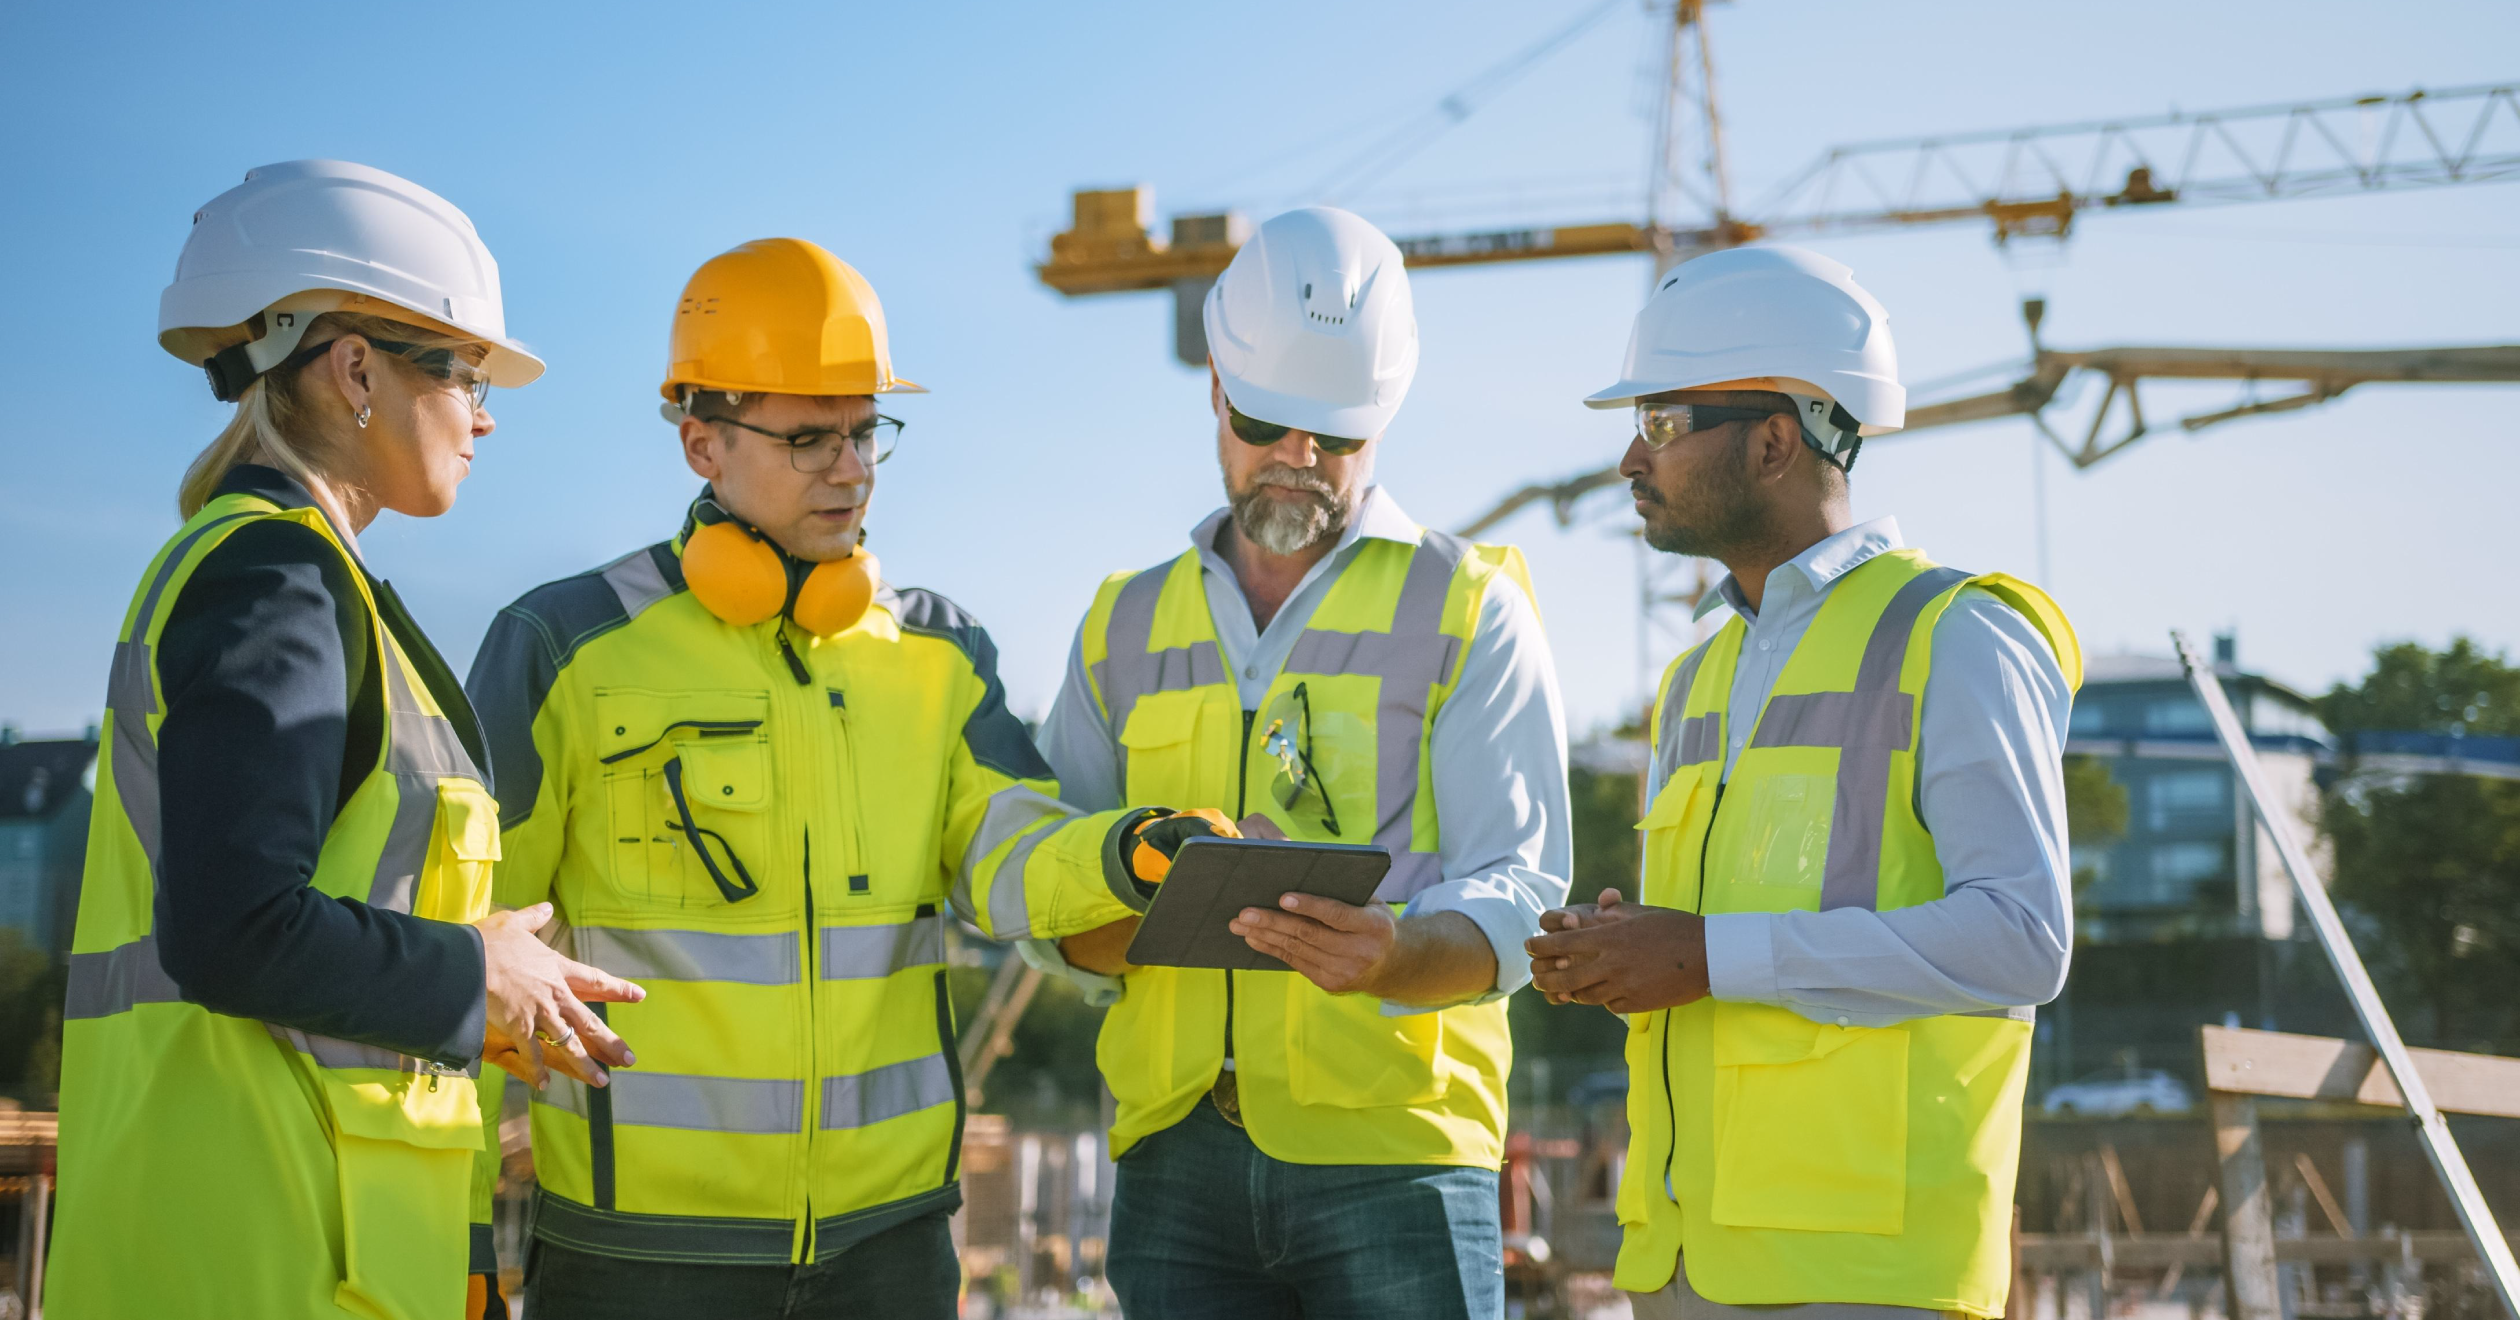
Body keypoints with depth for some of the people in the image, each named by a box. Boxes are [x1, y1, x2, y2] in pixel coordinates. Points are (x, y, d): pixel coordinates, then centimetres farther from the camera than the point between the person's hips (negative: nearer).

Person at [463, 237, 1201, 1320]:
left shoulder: (938, 652, 9)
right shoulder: (567, 649, -3)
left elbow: (1008, 859, -5)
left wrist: (1125, 854, -28)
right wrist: (463, 1224, -1)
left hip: (887, 1229, 3)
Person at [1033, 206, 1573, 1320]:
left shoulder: (1467, 608, 6)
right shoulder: (1126, 625, 16)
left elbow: (1516, 896, -2)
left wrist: (1389, 957, -24)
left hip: (1393, 1153, -2)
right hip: (1177, 1155, 3)